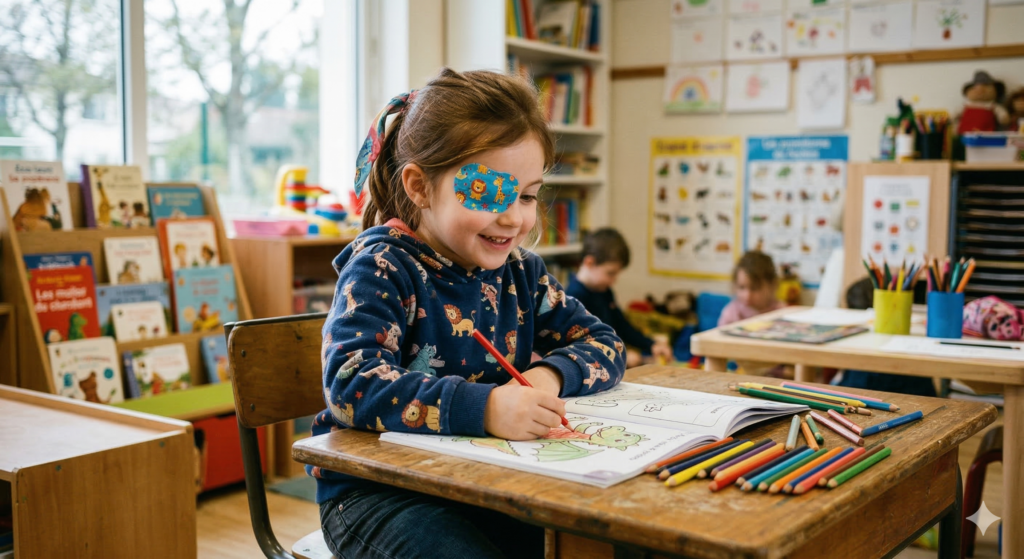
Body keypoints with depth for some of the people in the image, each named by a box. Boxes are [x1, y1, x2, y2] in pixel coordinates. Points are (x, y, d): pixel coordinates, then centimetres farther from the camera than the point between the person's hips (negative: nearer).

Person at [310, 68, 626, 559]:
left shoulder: (518, 270, 9)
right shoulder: (382, 268, -12)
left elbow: (603, 345, 12)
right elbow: (351, 383, -27)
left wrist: (550, 374, -11)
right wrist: (483, 407, -38)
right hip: (379, 492, -5)